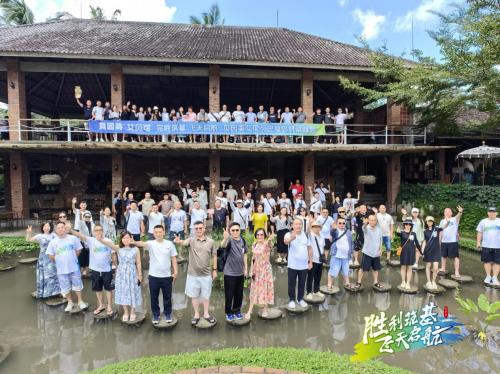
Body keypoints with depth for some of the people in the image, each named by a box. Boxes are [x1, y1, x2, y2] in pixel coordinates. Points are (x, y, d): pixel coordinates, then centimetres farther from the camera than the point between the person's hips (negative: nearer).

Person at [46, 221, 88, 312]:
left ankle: (80, 301, 25)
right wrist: (60, 261, 4)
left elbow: (78, 250, 2)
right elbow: (51, 256, 2)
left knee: (77, 284, 10)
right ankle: (70, 302, 31)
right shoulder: (53, 242, -5)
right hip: (61, 269, 1)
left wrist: (72, 259, 5)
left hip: (74, 267, -1)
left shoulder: (73, 238, -7)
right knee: (65, 287, 13)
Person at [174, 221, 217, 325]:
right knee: (194, 295, 13)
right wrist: (178, 241, -53)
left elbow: (214, 256, 4)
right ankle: (196, 315, 31)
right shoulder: (191, 240, -7)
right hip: (193, 274, 0)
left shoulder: (211, 241, -3)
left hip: (206, 274, 1)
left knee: (206, 295, 15)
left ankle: (206, 314, 33)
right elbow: (183, 243, -29)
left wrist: (215, 270, 4)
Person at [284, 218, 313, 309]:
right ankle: (291, 300, 24)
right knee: (292, 284, 8)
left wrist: (310, 261, 6)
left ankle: (300, 299, 33)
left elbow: (309, 248, 9)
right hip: (293, 265, -3)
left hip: (304, 265, 3)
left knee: (302, 283, 16)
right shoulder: (289, 234, -11)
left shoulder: (306, 235, 1)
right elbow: (285, 241, -35)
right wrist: (291, 238, -59)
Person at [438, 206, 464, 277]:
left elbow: (458, 216, -28)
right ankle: (443, 269, 30)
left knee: (455, 257, -2)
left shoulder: (454, 219, -4)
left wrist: (460, 212, -51)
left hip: (453, 241, -5)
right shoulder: (442, 221, 11)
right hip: (444, 242, 5)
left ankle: (457, 272, 2)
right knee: (443, 256, 15)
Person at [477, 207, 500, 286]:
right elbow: (480, 233, 8)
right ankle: (488, 277, 19)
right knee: (487, 261, 6)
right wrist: (478, 243, 2)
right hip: (486, 246, 1)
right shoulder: (483, 221, 7)